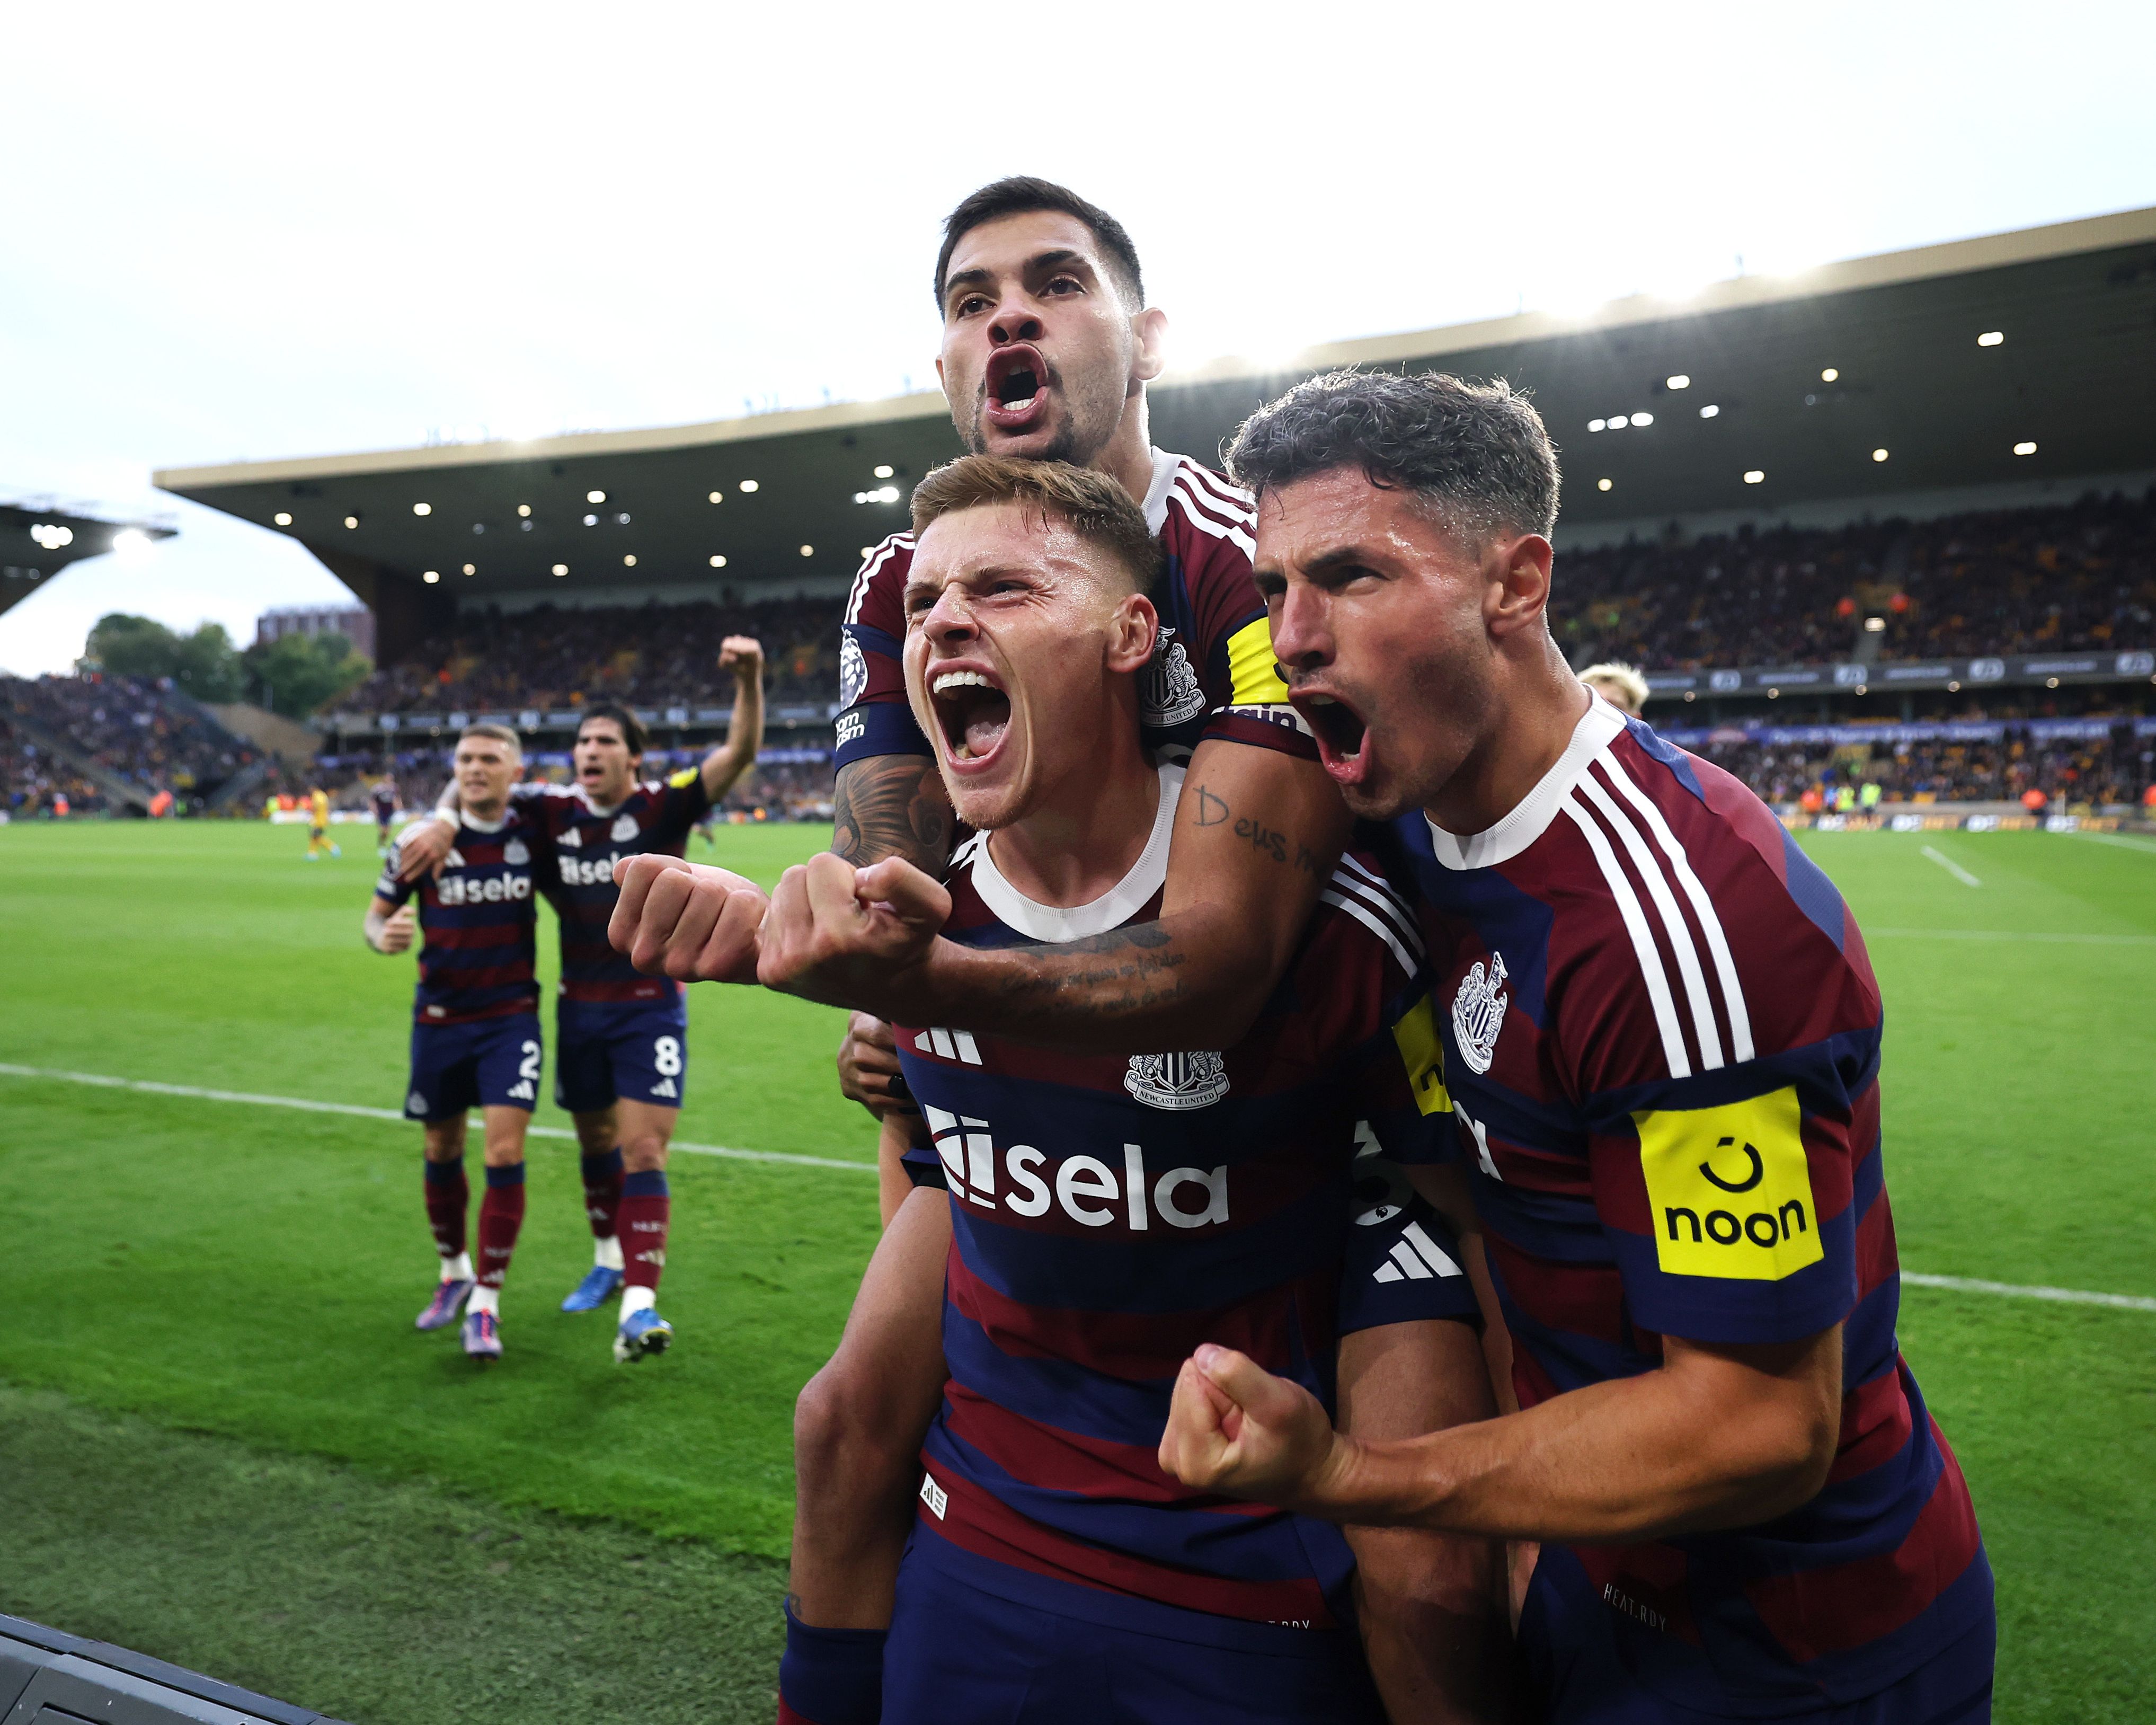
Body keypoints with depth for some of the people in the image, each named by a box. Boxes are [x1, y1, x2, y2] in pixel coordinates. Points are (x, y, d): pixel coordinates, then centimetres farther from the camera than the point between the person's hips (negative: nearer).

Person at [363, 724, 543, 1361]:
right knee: (443, 1153, 13)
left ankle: (485, 1303, 1)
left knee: (505, 1153, -11)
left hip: (511, 1016, -1)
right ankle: (453, 1272, 38)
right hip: (439, 1019, 1)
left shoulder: (533, 833, -4)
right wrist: (383, 936, -19)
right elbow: (377, 912, 3)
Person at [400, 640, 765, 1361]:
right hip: (579, 1008, 5)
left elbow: (740, 753, -22)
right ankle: (608, 1261, 41)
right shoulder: (554, 810, -1)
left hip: (650, 1009, -5)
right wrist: (443, 823, -12)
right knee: (595, 1142, 19)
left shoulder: (663, 806, -11)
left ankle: (639, 1306, -11)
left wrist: (749, 679, -37)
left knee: (644, 1153, -11)